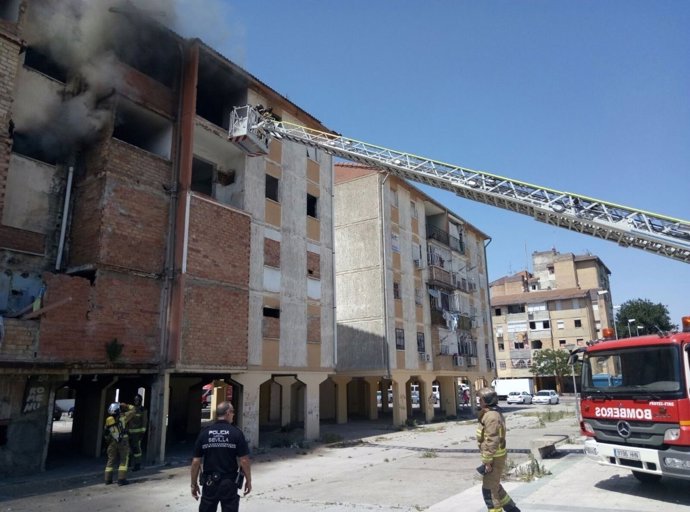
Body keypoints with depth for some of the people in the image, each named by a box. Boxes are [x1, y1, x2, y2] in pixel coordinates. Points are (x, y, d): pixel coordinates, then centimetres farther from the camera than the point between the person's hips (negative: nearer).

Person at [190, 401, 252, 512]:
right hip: (229, 483, -2)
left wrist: (194, 484, 9)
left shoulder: (204, 433, -3)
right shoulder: (236, 433, -10)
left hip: (209, 483, 2)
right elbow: (243, 461, -11)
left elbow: (196, 461, -2)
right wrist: (248, 480, 2)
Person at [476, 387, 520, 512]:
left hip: (494, 458, -10)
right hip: (496, 456, 10)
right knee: (494, 486, 22)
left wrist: (487, 461, -22)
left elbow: (492, 441, -26)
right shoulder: (494, 413, 10)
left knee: (489, 489, 0)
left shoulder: (491, 416, -23)